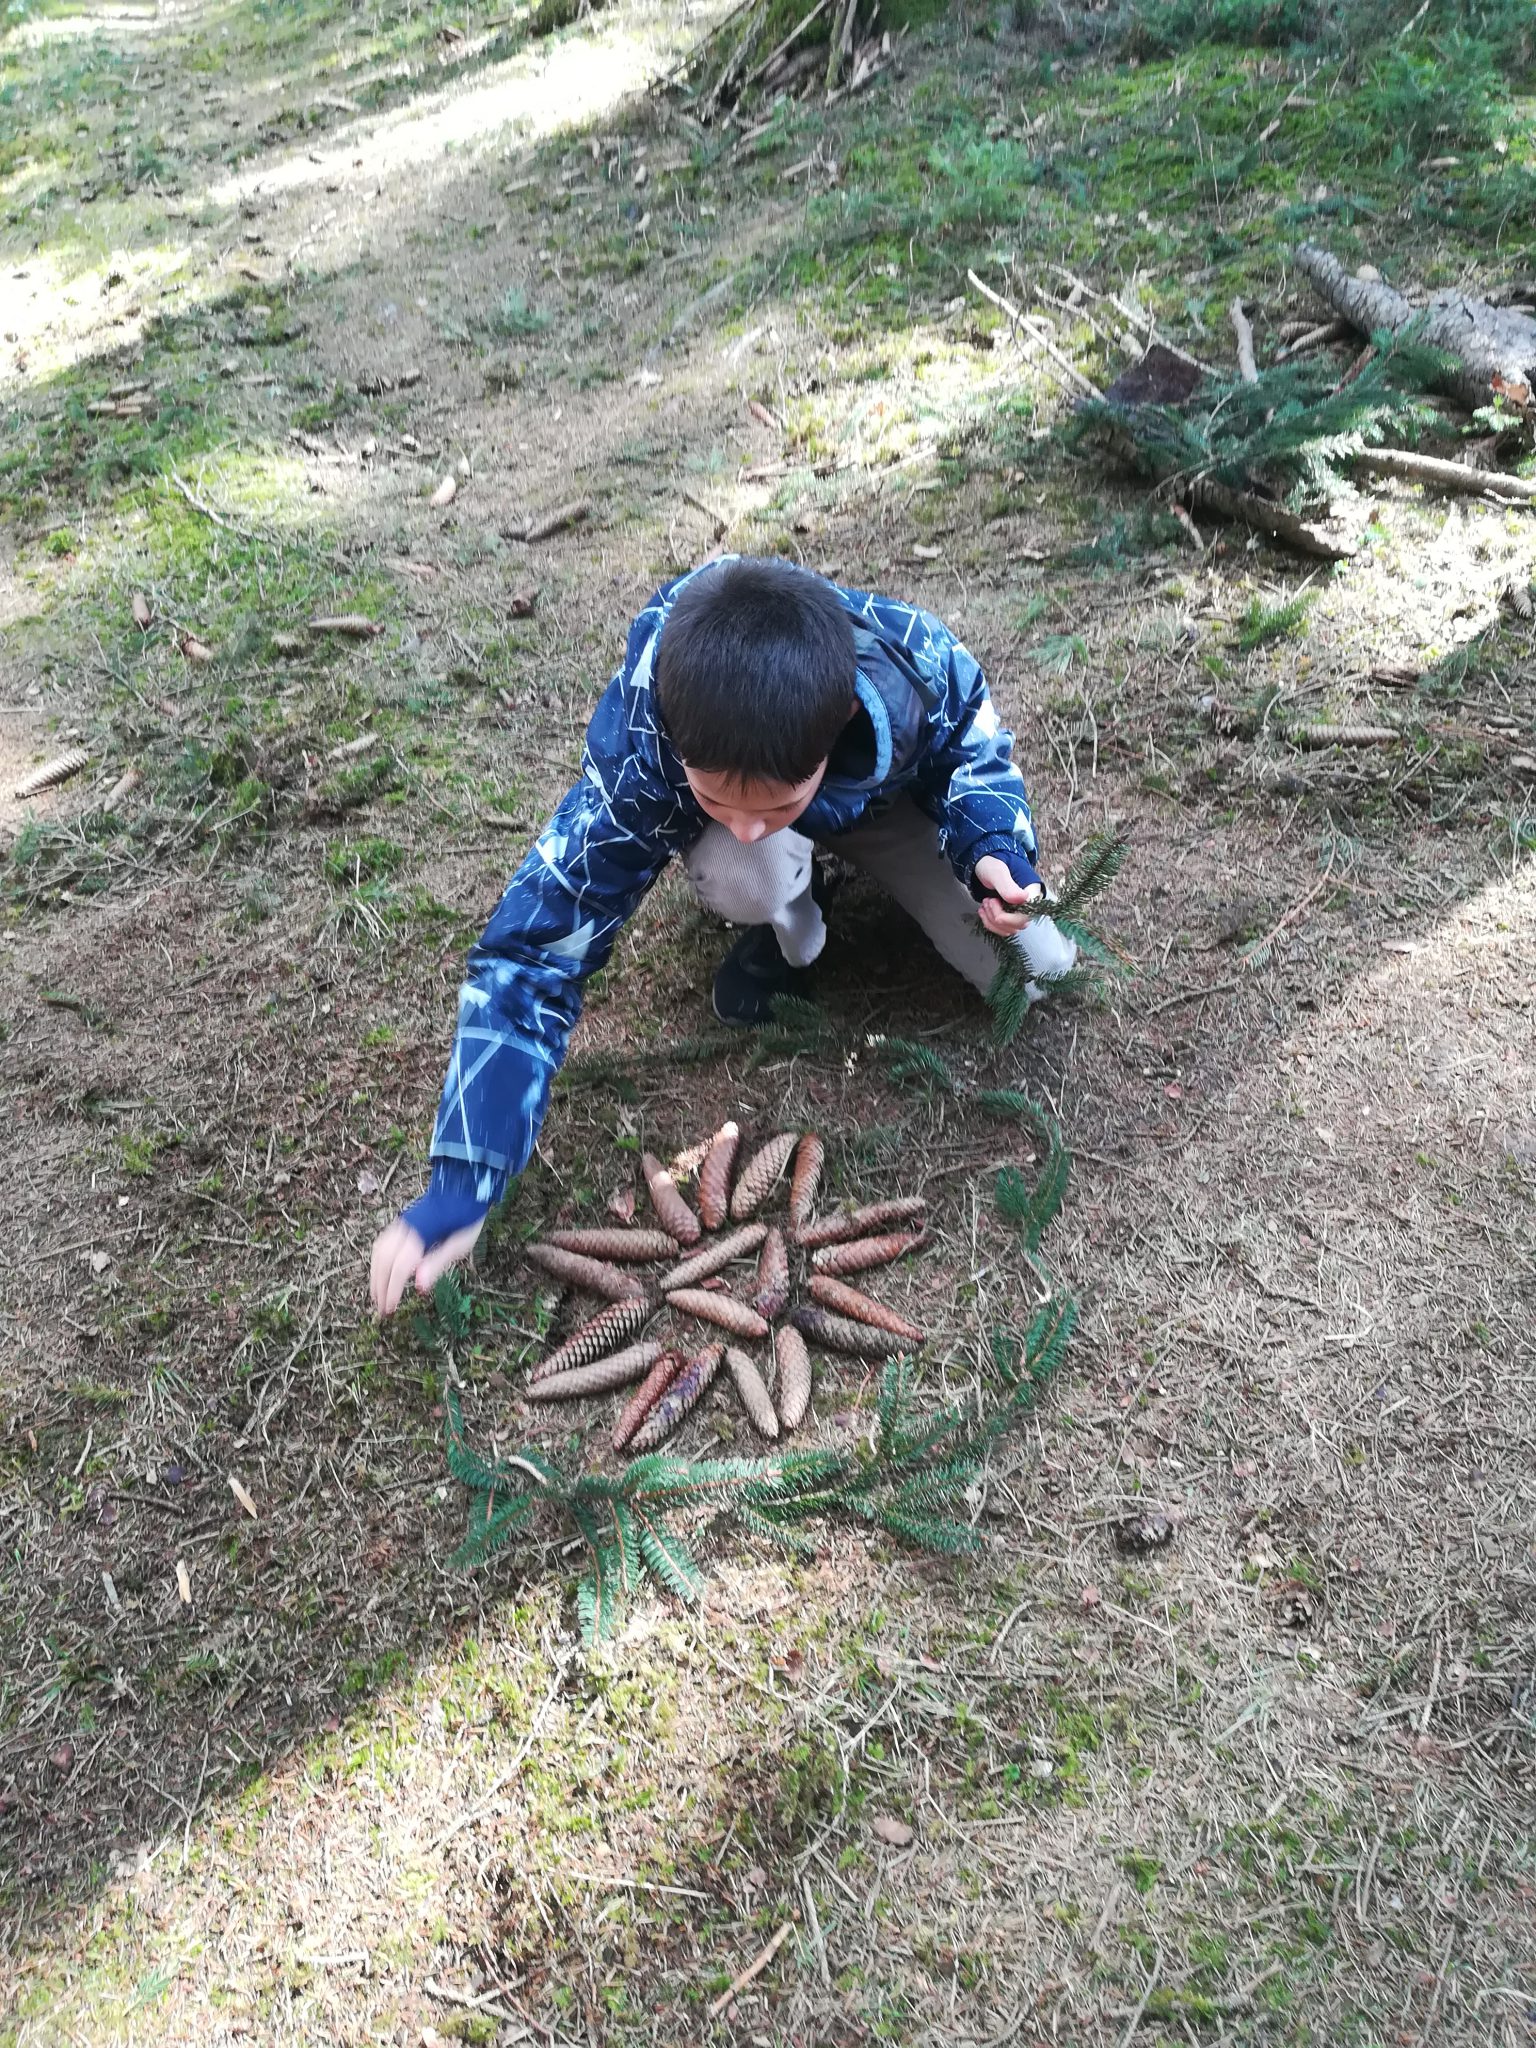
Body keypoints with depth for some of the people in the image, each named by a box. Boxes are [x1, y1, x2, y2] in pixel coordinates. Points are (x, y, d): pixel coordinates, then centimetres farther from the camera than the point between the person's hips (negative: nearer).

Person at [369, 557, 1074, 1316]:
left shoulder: (918, 662, -40)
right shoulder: (637, 755, -41)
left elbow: (974, 752, -14)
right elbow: (531, 954, -38)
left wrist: (995, 848, -36)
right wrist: (460, 1185, -41)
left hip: (886, 791, 1)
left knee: (1033, 970, -13)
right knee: (741, 878, -38)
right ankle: (791, 939, -1)